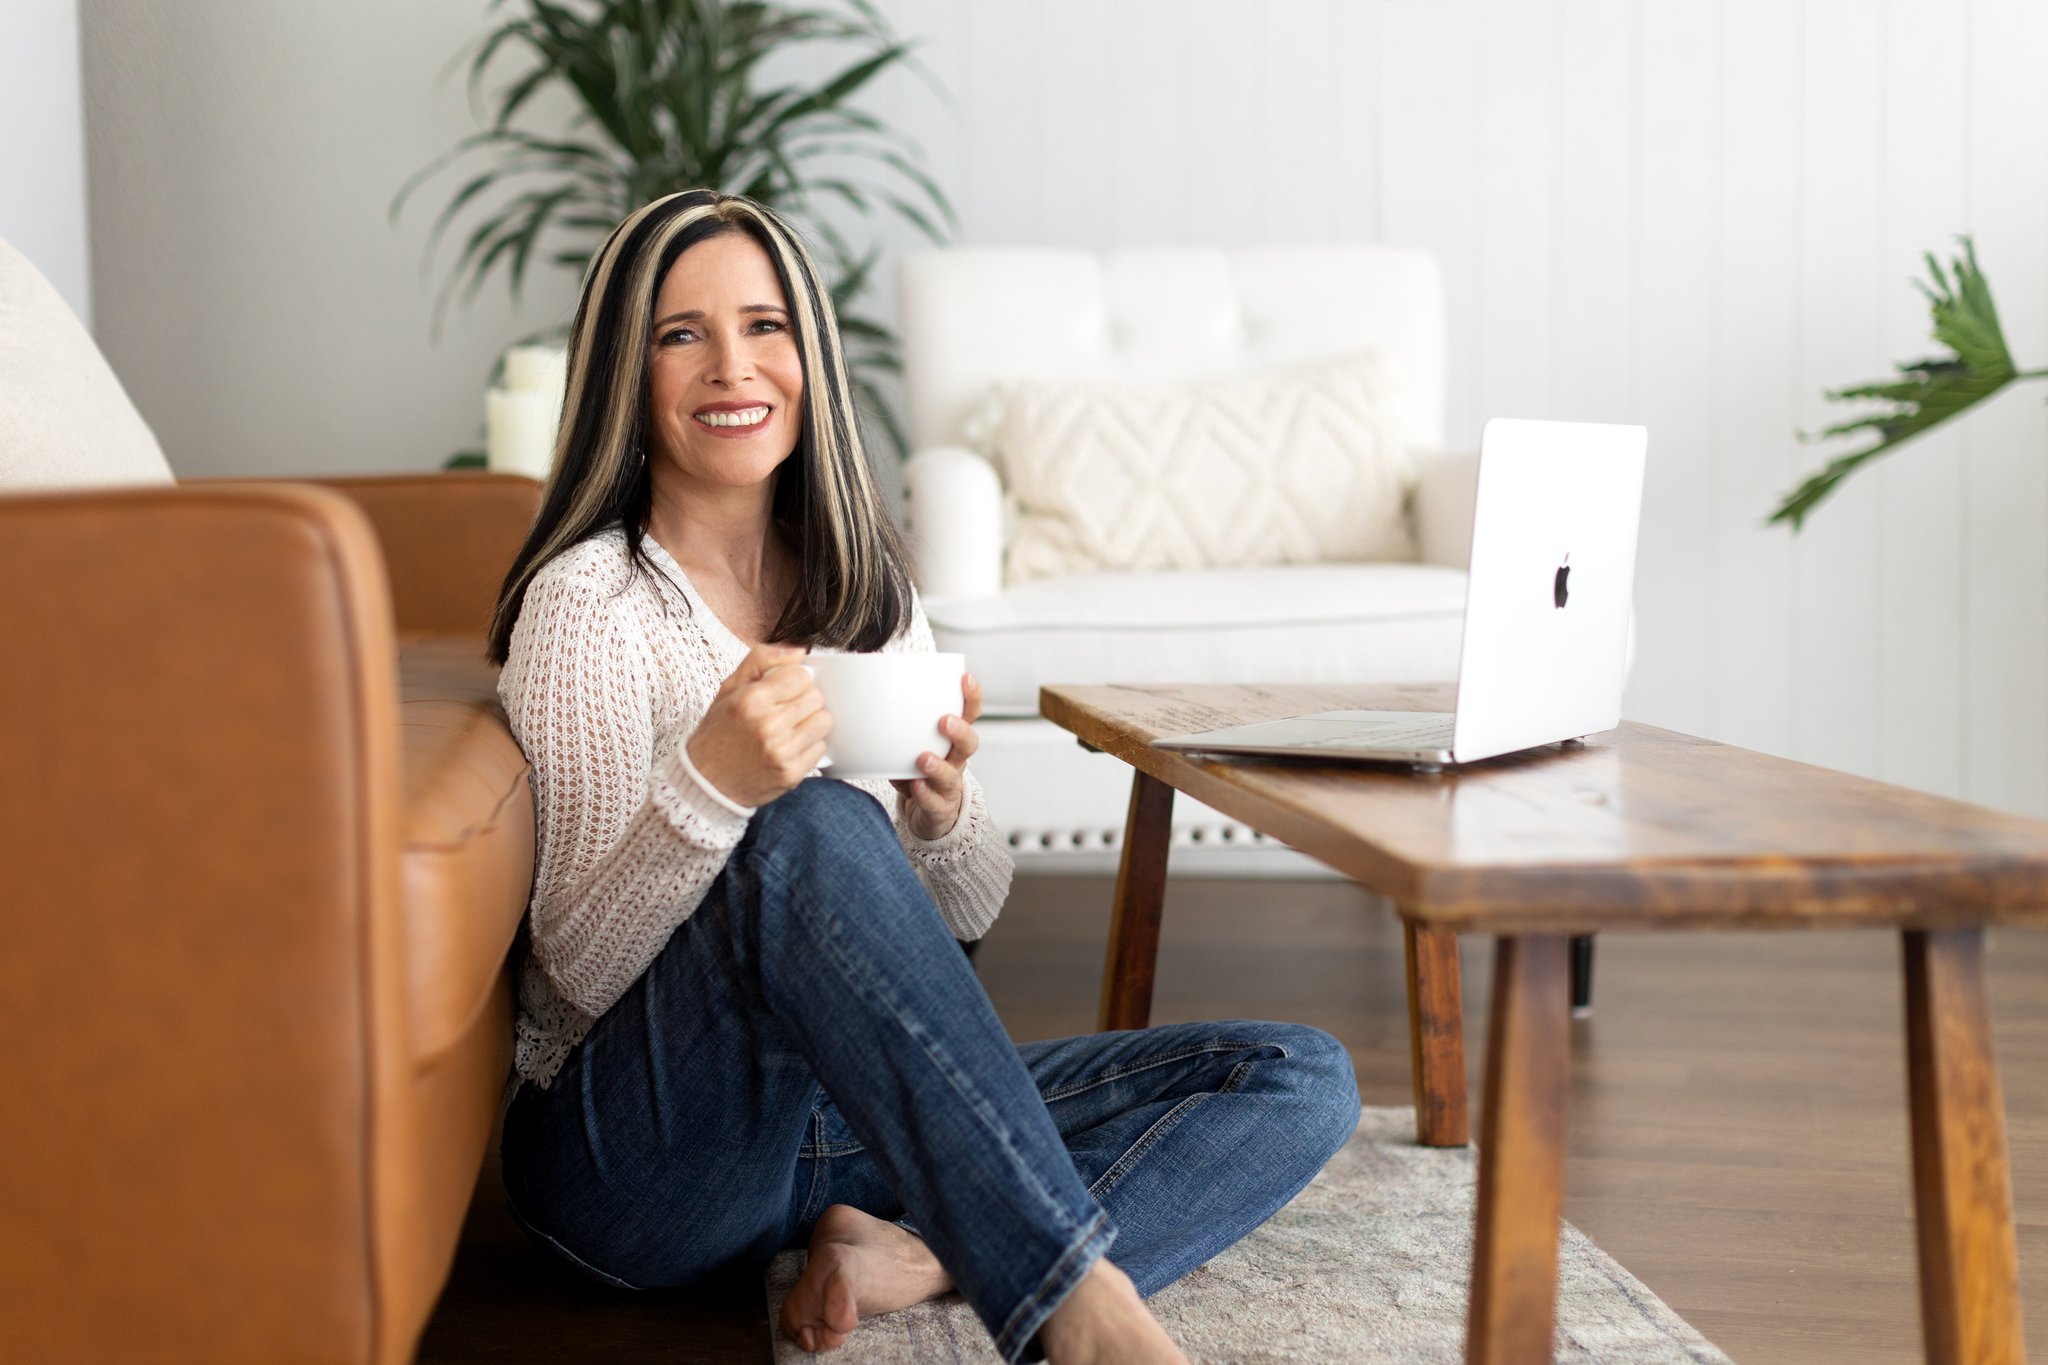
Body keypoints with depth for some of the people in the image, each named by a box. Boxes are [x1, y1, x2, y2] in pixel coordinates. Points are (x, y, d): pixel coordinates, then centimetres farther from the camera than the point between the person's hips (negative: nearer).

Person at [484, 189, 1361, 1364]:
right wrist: (707, 782, -33)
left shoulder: (868, 593, 9)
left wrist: (941, 803, -14)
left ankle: (913, 1260, -23)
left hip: (851, 1119, 6)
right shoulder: (588, 602, -9)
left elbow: (968, 911, 10)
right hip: (639, 1154, -6)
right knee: (814, 830, -36)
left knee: (1303, 1080, -6)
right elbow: (578, 969, -15)